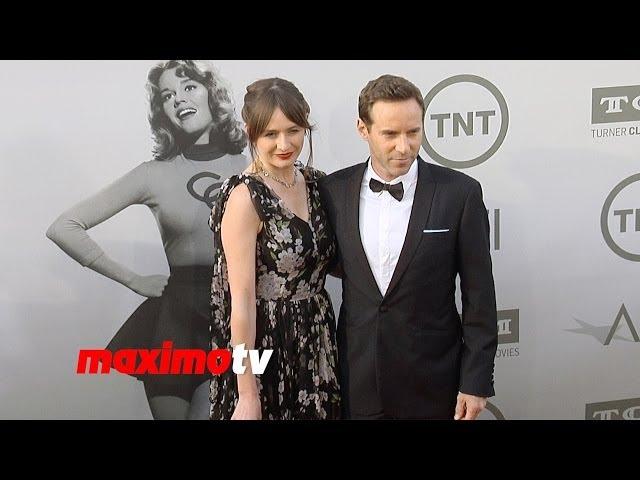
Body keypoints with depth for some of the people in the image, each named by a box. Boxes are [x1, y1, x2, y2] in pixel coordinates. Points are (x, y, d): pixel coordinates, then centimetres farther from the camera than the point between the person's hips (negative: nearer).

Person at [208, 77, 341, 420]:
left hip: (316, 343, 7)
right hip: (266, 345, -7)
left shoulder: (315, 182, 4)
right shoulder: (244, 196, -16)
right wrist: (248, 394, -19)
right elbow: (241, 299, -18)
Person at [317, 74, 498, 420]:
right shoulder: (333, 190, -1)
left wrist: (476, 381, -7)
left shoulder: (460, 193, -9)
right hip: (357, 378, 2)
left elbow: (479, 297, -6)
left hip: (432, 382, -2)